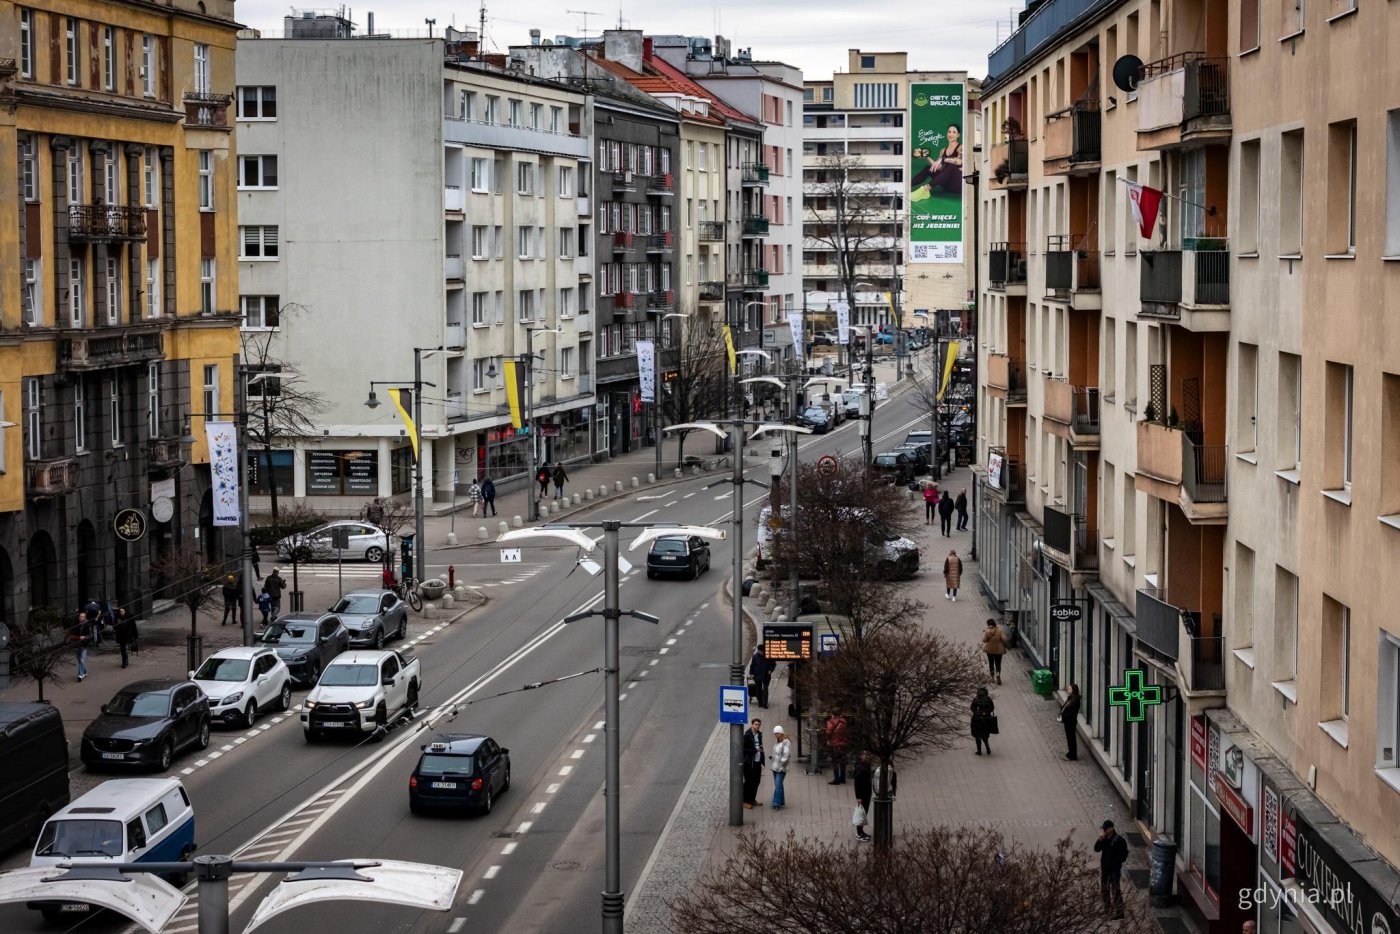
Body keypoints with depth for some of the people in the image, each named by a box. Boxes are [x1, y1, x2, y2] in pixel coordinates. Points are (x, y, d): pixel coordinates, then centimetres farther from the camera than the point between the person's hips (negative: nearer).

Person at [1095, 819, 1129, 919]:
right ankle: (1107, 910, 31)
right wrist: (1100, 840, -12)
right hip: (1104, 868, 8)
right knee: (1104, 890, 16)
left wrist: (1113, 863, -17)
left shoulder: (1119, 840, -15)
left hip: (1114, 869, -8)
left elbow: (1124, 855, -14)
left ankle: (1119, 914, -5)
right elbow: (1096, 849, 4)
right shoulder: (1104, 838, 6)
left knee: (1116, 891, -7)